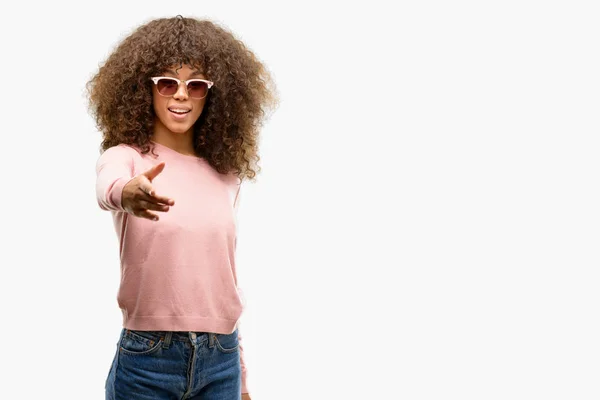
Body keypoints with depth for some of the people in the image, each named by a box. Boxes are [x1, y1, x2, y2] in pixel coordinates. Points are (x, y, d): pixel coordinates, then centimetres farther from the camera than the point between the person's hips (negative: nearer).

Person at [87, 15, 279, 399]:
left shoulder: (227, 175, 7)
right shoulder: (125, 157, -5)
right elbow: (108, 185, -29)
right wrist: (126, 194, -53)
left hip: (221, 360, 4)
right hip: (147, 359, -3)